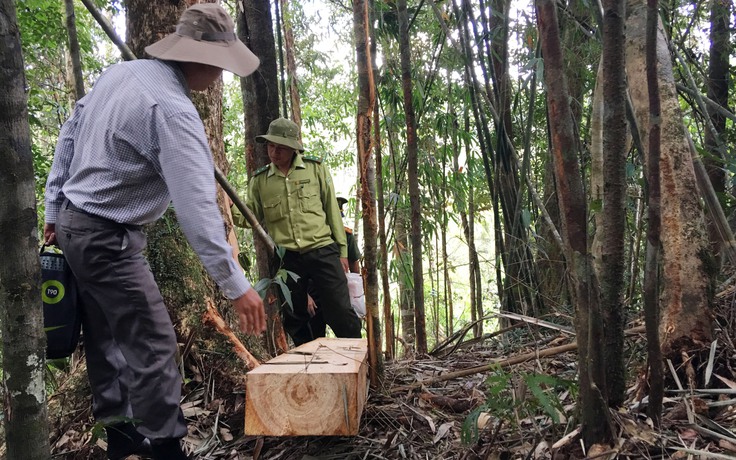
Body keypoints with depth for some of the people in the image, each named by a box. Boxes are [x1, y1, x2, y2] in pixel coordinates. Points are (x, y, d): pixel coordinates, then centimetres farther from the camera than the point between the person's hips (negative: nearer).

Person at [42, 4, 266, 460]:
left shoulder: (120, 72, 4)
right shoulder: (173, 111, -24)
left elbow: (69, 135, 13)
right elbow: (197, 206, -29)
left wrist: (55, 209, 20)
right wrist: (236, 284, -27)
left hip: (73, 223, 10)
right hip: (108, 238, -10)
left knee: (106, 338, 17)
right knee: (153, 345, -6)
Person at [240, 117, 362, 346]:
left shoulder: (315, 168, 3)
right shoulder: (259, 179, 7)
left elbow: (332, 209, 6)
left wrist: (342, 250, 4)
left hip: (322, 251, -2)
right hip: (286, 258, 2)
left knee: (341, 313, -3)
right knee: (293, 319, 10)